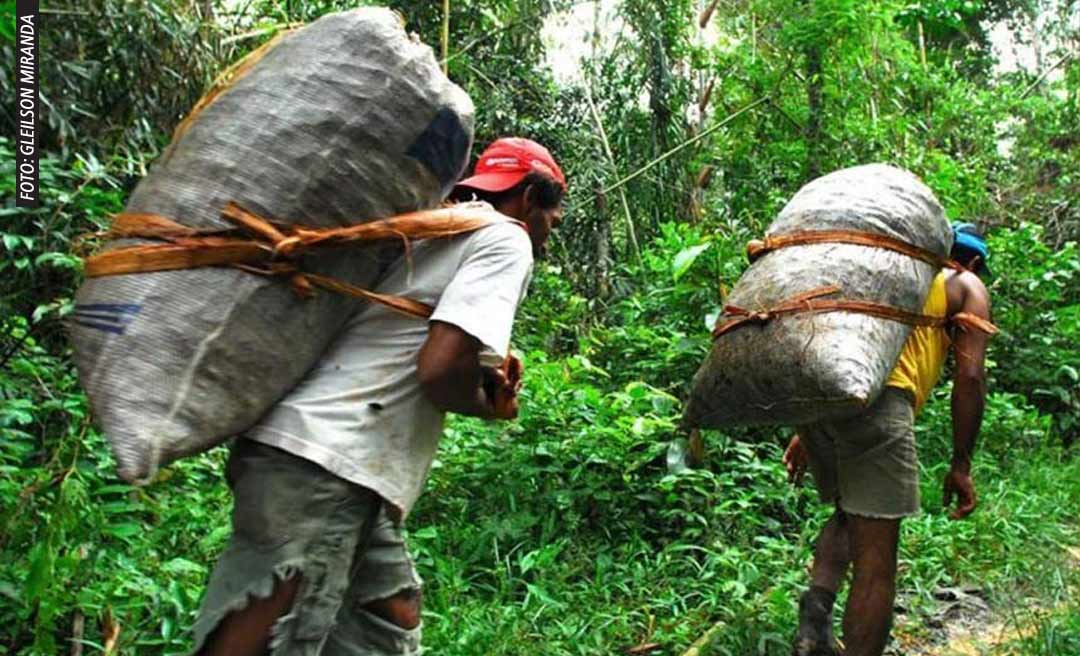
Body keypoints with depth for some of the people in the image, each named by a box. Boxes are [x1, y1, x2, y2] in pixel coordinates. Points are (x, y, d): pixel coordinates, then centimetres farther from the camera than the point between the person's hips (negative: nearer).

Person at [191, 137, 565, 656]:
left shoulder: (436, 231, 22)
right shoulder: (506, 239, -5)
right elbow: (440, 369, -18)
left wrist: (487, 370, 9)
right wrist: (486, 405, 2)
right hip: (322, 459, -10)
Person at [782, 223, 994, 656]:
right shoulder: (967, 287, 18)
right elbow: (970, 377, 5)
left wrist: (805, 433, 28)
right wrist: (961, 465, 9)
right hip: (877, 394, -6)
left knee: (849, 514, 24)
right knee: (876, 558, 0)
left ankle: (815, 614, 6)